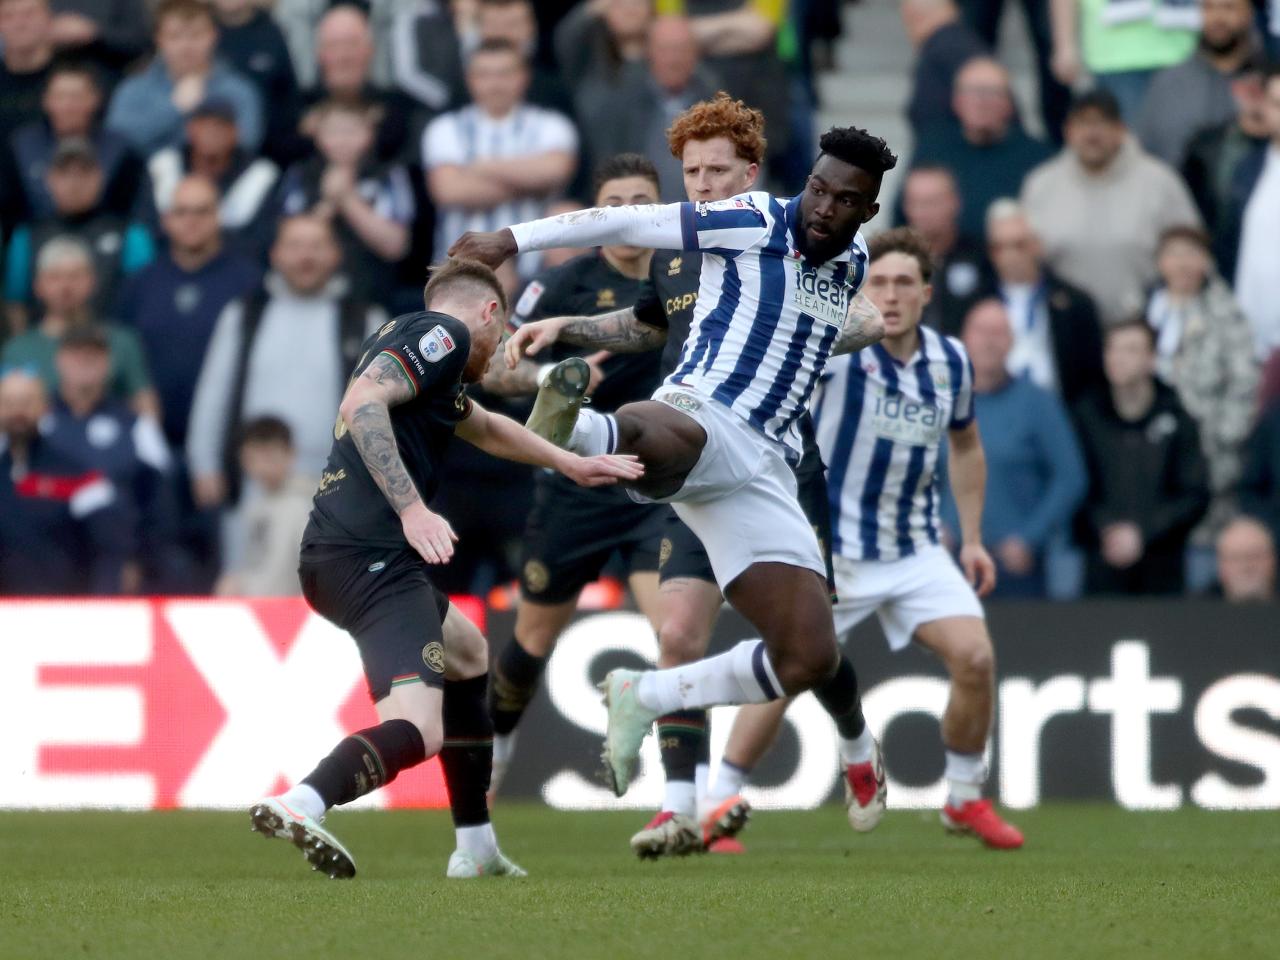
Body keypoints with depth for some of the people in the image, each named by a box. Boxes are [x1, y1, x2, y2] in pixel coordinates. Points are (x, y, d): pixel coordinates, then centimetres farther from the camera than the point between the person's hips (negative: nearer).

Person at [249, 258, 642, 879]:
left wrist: (570, 464, 57)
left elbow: (484, 427, 46)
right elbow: (361, 404, -19)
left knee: (467, 654, 31)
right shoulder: (444, 333, -1)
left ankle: (476, 850, 31)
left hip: (328, 554, 10)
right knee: (418, 732, -22)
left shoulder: (405, 336, 28)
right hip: (373, 554, -10)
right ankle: (298, 806, -46)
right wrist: (412, 507, -25)